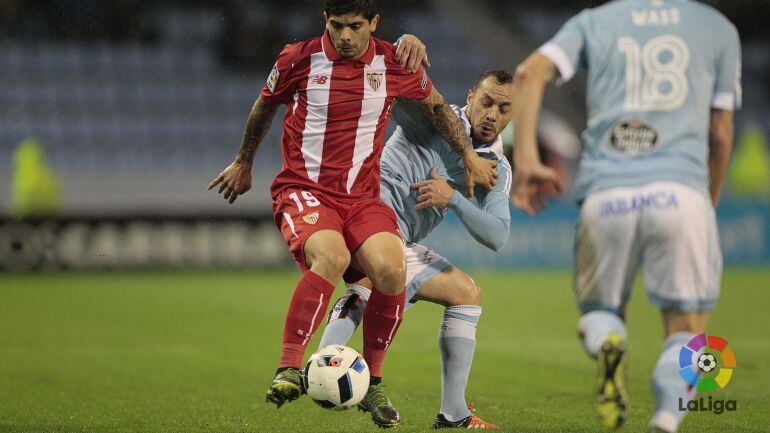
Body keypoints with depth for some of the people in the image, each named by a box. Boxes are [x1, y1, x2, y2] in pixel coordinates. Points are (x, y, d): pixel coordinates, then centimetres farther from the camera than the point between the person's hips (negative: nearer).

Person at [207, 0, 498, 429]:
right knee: (331, 256, -35)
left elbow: (436, 104, 23)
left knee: (391, 269, -26)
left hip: (363, 196, 3)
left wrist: (469, 155, 21)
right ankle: (289, 370, -29)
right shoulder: (299, 59, -2)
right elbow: (265, 107, 17)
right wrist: (244, 163, 29)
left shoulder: (394, 64, 2)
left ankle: (372, 383, -6)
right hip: (304, 189, -2)